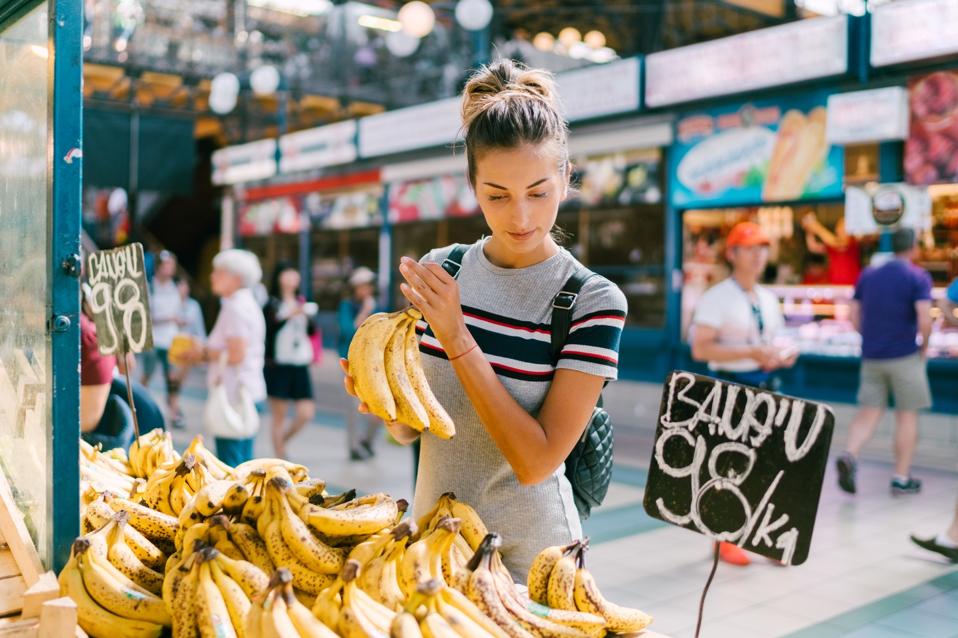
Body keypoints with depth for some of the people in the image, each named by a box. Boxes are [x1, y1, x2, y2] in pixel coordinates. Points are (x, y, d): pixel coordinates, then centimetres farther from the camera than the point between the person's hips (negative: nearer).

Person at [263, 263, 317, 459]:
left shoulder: (302, 303, 13)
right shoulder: (272, 305, 0)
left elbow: (312, 331, 6)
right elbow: (268, 329, -15)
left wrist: (308, 316, -12)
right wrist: (290, 315, -24)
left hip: (300, 366, 4)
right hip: (278, 365, -4)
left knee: (306, 413, -1)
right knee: (280, 415, 0)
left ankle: (282, 441, 24)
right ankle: (281, 459, 8)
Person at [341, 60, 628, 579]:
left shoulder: (593, 300, -16)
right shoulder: (439, 272, -4)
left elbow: (537, 461, -22)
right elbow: (410, 429, 2)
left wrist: (457, 339, -25)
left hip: (529, 561, -4)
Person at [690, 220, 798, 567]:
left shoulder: (769, 299, 14)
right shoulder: (717, 298, -9)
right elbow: (700, 349, -17)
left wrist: (783, 355, 2)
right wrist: (751, 353, -22)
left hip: (766, 385, 7)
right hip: (731, 386, -6)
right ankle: (725, 540, 15)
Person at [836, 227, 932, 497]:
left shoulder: (868, 275, 9)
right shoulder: (918, 277, -6)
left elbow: (855, 318, 8)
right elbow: (925, 320, -15)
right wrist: (923, 348, 0)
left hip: (871, 356, 4)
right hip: (905, 356, -4)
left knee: (869, 413, 7)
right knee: (907, 416, 7)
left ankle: (849, 455, -18)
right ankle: (902, 478, 12)